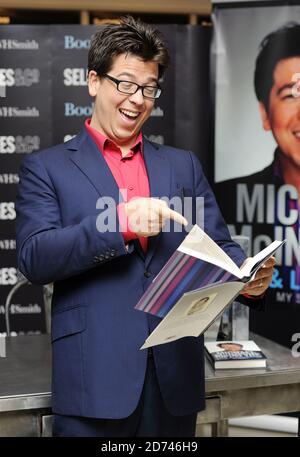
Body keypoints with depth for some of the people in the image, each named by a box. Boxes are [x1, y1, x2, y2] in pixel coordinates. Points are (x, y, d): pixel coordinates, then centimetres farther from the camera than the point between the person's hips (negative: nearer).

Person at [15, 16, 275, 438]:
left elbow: (217, 245, 9)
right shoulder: (46, 167, 4)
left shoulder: (183, 165, 15)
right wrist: (120, 222, -20)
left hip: (176, 374, 4)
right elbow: (33, 258, -8)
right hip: (94, 377, -3)